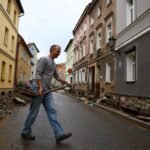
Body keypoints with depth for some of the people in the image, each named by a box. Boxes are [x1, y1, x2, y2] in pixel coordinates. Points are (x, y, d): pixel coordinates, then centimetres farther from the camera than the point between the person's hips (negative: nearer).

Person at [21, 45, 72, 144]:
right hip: (39, 90, -8)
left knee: (52, 111, 0)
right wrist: (40, 88, -23)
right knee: (33, 112, 2)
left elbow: (57, 77, 22)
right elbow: (38, 74, -15)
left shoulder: (54, 64, 19)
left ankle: (59, 134, -2)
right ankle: (26, 132, 20)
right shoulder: (44, 59, -7)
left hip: (48, 91, 8)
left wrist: (67, 82, 10)